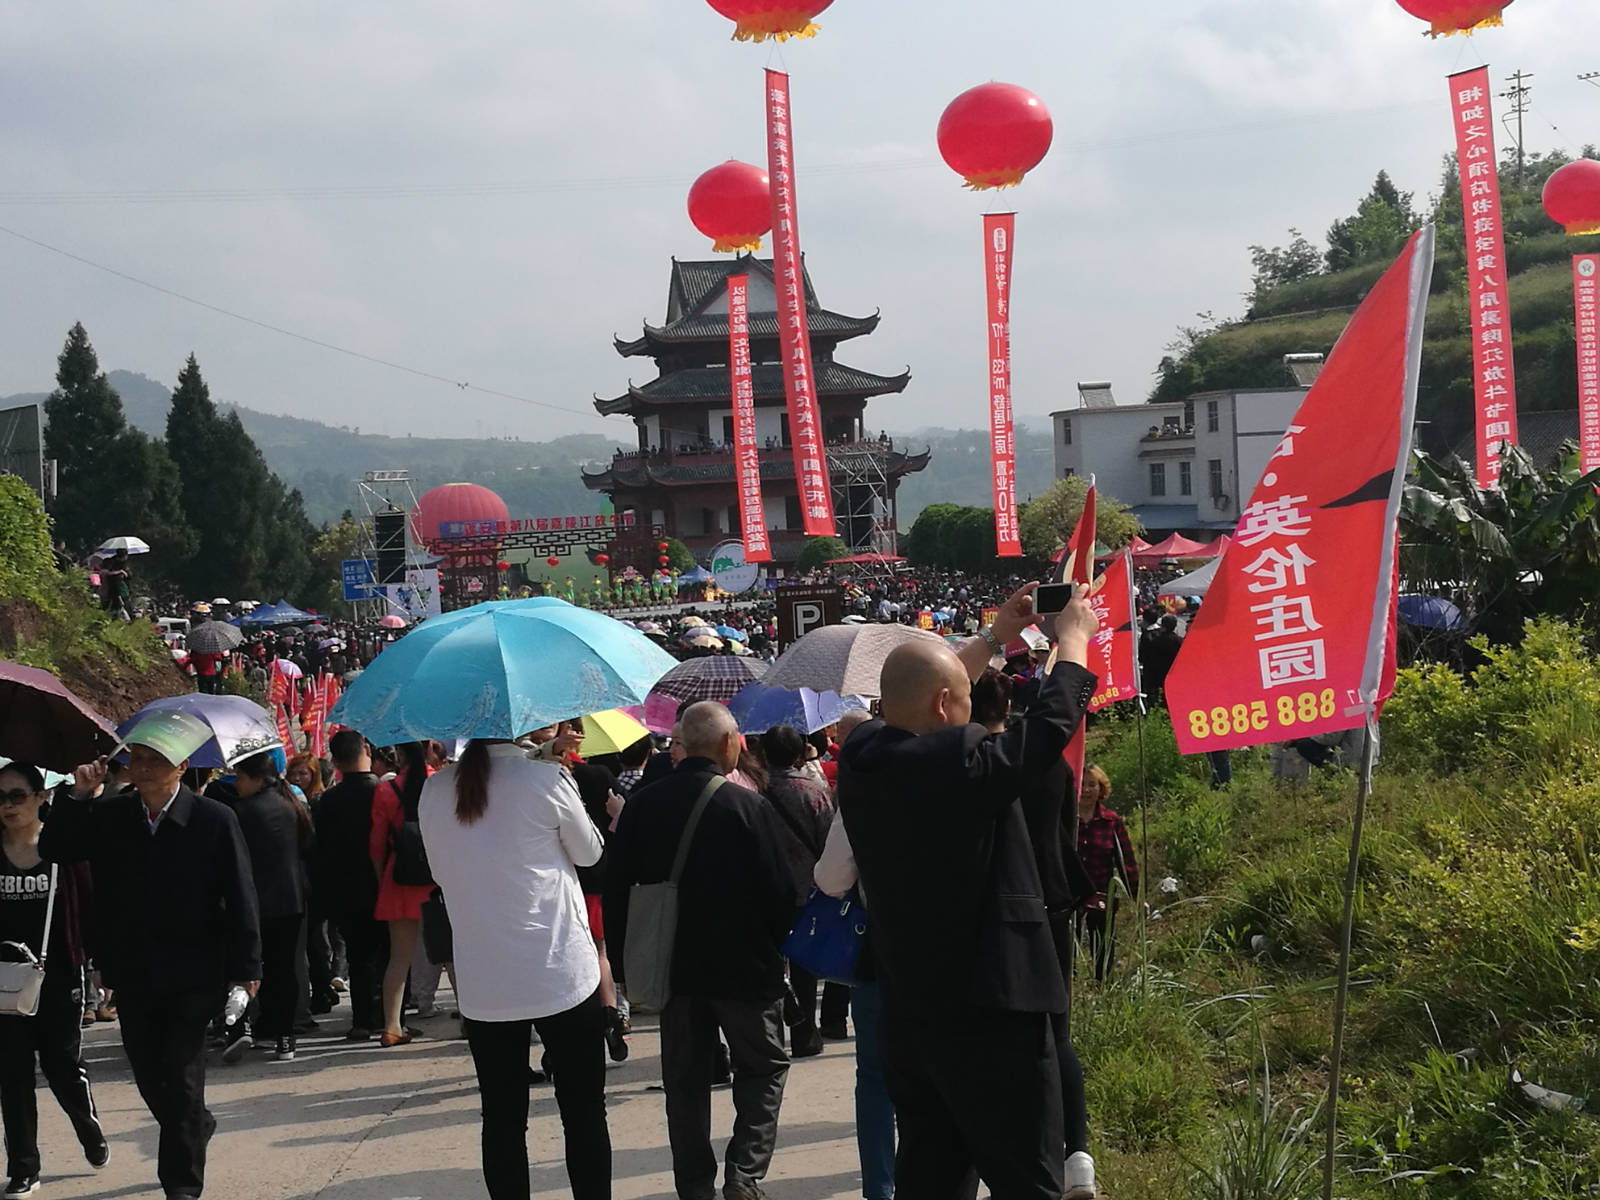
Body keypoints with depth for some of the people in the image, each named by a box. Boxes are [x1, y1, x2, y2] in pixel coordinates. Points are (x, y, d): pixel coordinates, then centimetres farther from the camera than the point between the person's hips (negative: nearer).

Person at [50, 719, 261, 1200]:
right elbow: (54, 850, 1)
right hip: (132, 974, 4)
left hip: (192, 975, -4)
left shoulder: (214, 820, -10)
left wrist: (245, 970, -8)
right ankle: (195, 1129, 42)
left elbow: (239, 899, -8)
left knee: (181, 1079, -1)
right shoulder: (108, 816, 1)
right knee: (148, 1074, 15)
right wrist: (77, 797, -12)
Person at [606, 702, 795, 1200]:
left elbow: (617, 888, 2)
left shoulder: (642, 805, -2)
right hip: (744, 965, -3)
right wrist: (777, 947, 5)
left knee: (685, 1079, 13)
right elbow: (779, 892, -12)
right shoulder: (749, 807, -15)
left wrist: (626, 959, 11)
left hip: (673, 964, 4)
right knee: (764, 1066, 13)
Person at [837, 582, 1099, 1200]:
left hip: (907, 1011, 8)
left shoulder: (862, 758, 0)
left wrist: (995, 637, 27)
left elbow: (919, 694, 19)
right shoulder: (960, 761, -21)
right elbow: (1052, 721, -9)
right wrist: (1074, 637, 8)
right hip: (989, 1013, -8)